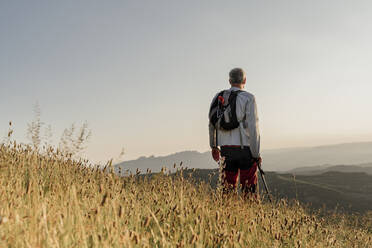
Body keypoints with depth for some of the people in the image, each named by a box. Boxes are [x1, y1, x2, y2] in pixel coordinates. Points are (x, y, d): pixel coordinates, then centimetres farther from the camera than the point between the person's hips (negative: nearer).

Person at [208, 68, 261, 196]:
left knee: (228, 187, 10)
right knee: (249, 187, 2)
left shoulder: (218, 97, 8)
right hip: (245, 148, -4)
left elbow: (212, 124, 15)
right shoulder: (248, 98, -6)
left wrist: (214, 146, 27)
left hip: (225, 148, 4)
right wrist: (256, 154, -7)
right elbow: (252, 127, -12)